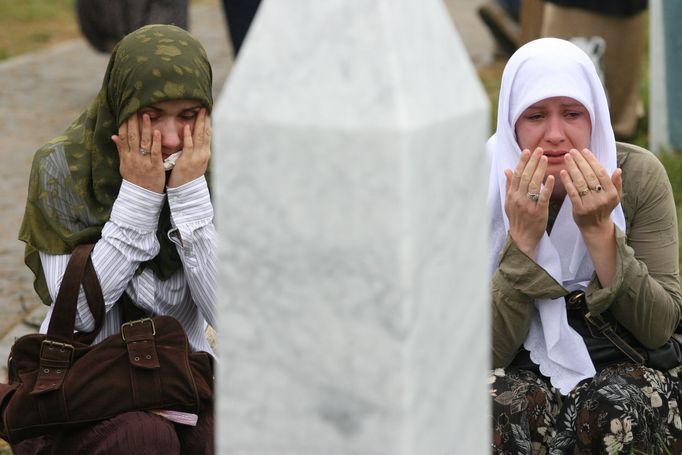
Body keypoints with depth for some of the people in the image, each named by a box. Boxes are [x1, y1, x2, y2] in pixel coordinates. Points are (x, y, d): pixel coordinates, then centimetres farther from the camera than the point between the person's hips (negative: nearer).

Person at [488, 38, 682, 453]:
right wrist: (523, 238, -29)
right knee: (500, 407, -34)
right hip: (525, 368, 0)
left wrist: (599, 232, -27)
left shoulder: (639, 174, -13)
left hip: (623, 365, 0)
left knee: (614, 408, -33)